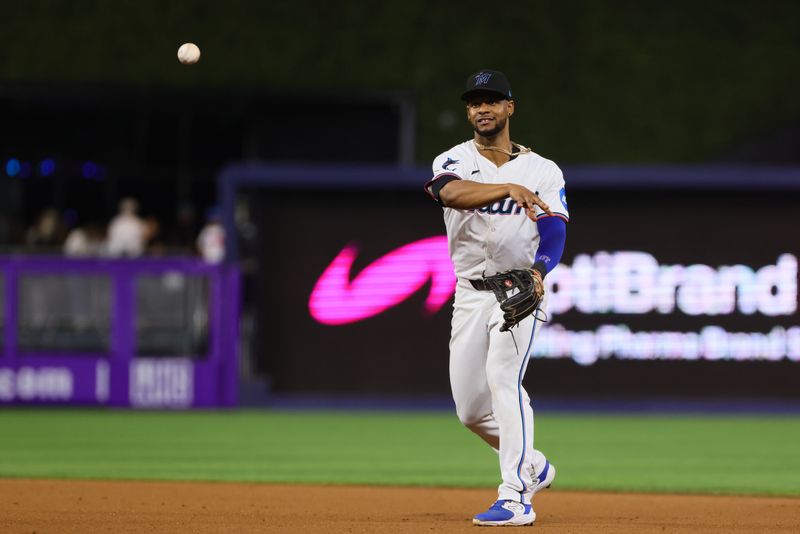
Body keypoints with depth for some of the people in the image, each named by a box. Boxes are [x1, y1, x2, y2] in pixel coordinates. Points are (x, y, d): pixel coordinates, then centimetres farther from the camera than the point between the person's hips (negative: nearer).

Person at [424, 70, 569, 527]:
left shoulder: (543, 171, 4)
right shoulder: (453, 161, 4)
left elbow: (554, 232, -8)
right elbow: (451, 192, -22)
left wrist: (538, 272, -30)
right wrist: (510, 188, -38)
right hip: (470, 295, 4)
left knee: (504, 381, -22)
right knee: (471, 406, 4)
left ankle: (516, 498, -26)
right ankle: (534, 467, 29)